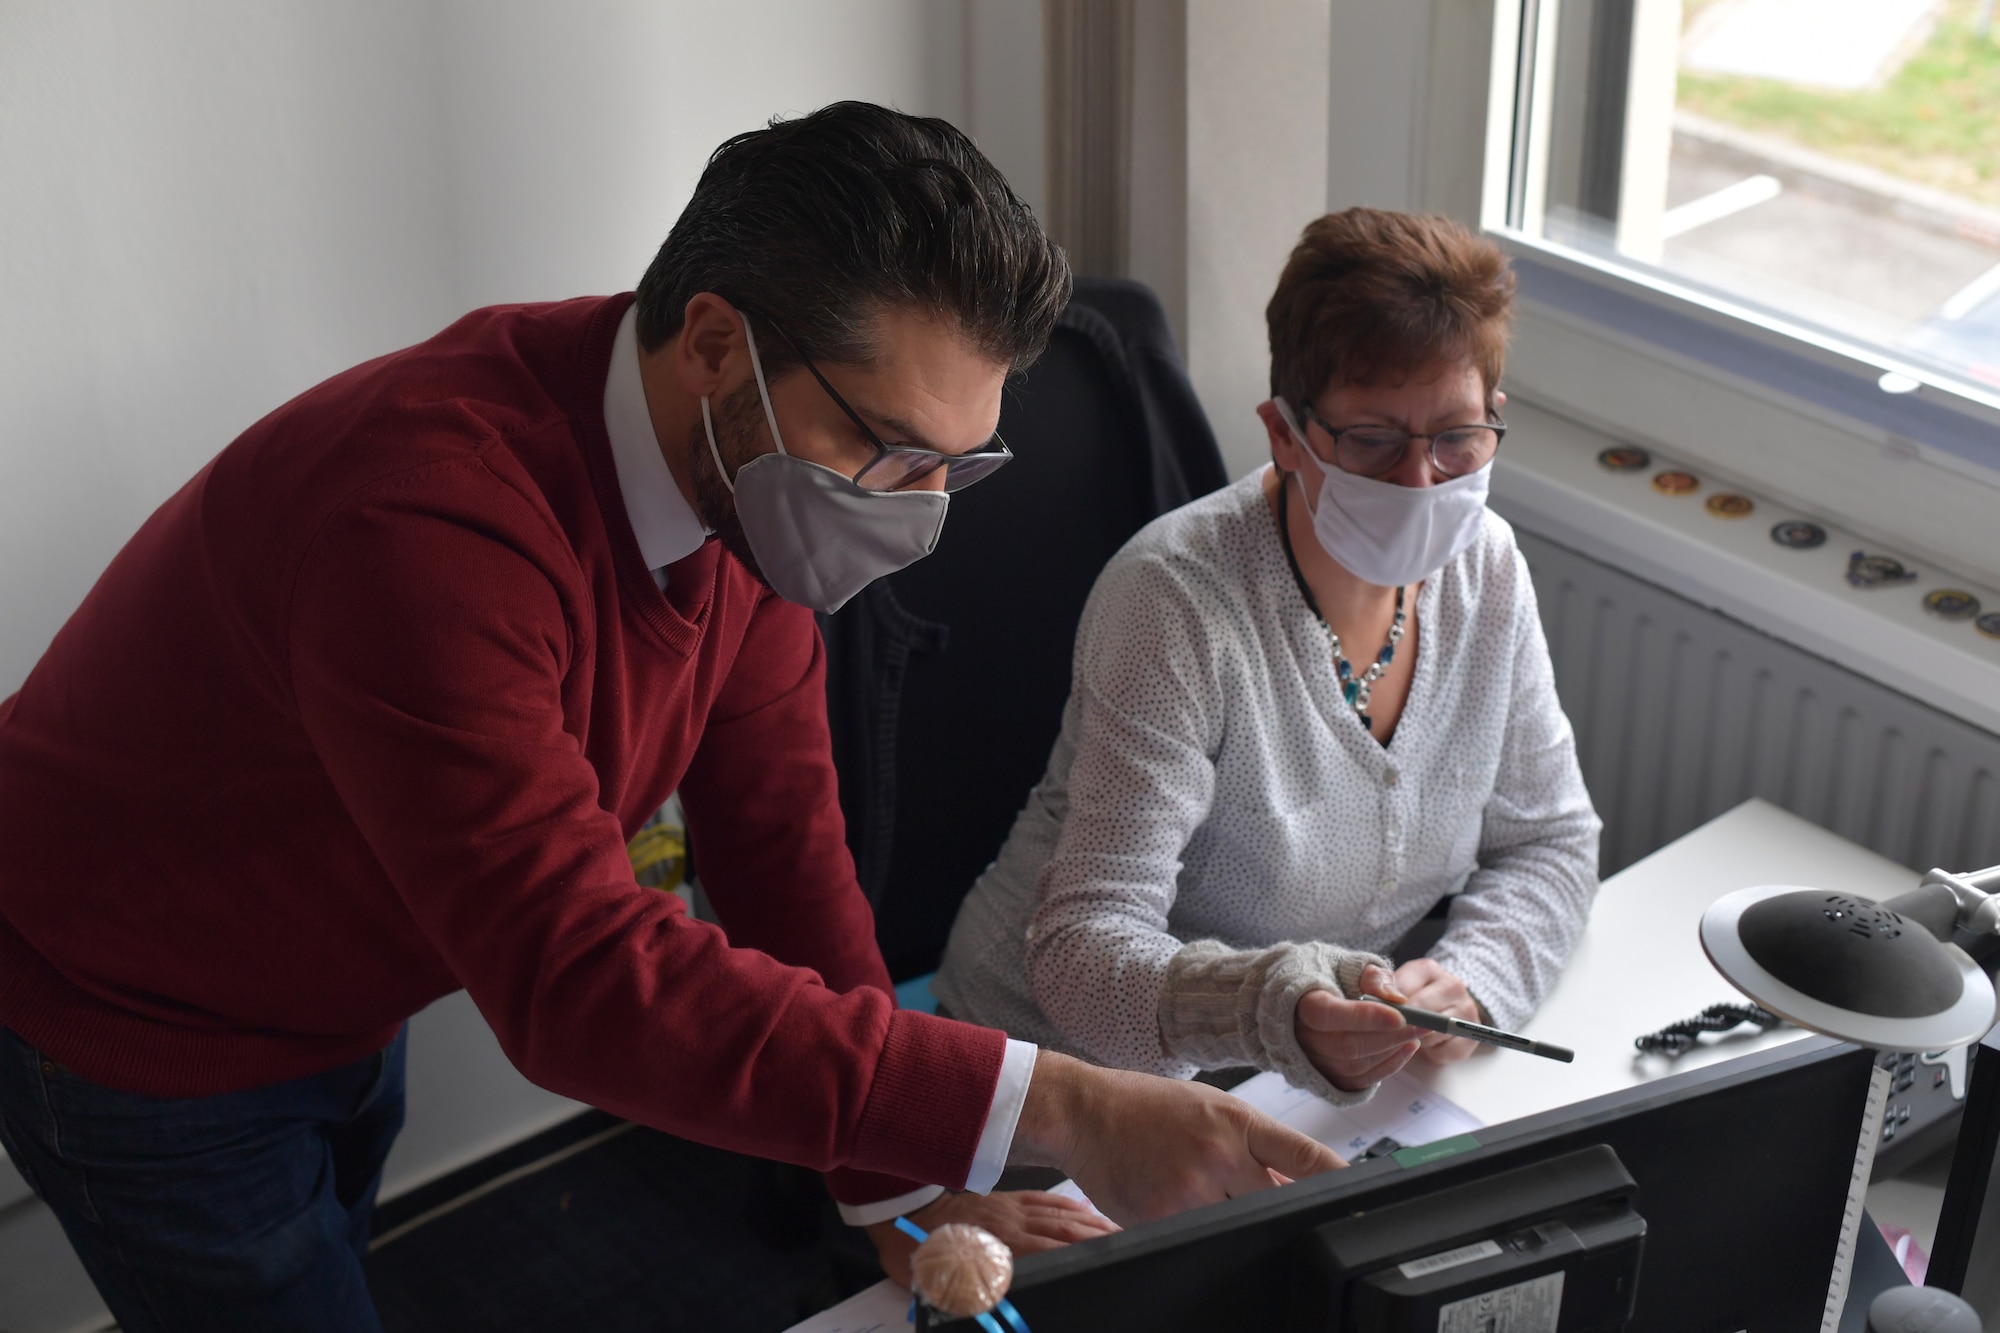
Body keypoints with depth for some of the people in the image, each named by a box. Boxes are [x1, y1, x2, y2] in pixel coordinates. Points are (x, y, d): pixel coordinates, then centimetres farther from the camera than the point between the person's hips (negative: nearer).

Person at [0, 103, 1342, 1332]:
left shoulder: (750, 487, -12)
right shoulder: (435, 518, -39)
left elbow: (782, 851, -8)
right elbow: (580, 973, -44)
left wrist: (904, 1181, -16)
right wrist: (1055, 1108, -46)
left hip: (339, 1011, 7)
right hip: (136, 1040, -7)